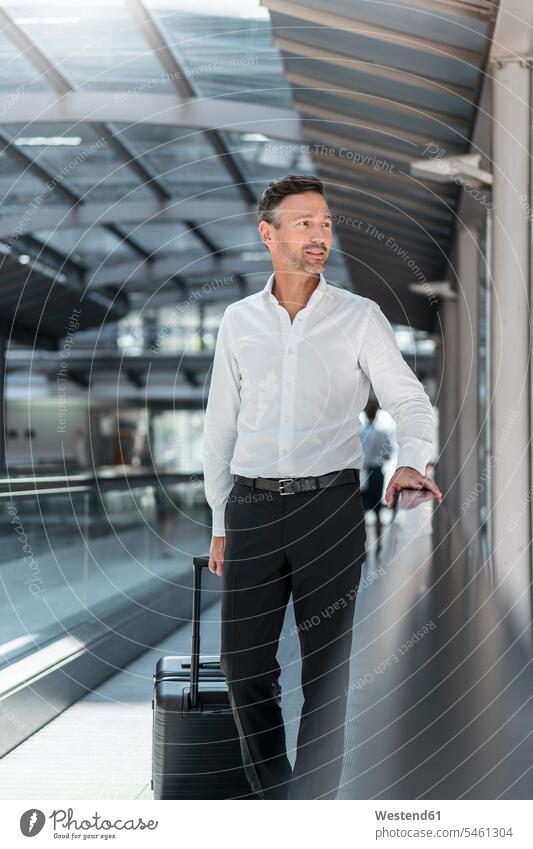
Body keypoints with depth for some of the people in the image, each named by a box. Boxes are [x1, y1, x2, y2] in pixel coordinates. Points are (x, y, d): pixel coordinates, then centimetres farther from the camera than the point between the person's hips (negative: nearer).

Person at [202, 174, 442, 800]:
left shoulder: (359, 317, 3)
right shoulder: (239, 321, 10)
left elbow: (410, 399, -1)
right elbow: (220, 427, 15)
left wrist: (411, 461, -23)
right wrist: (220, 524, 12)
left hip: (330, 506, -2)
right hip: (253, 508, 3)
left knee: (327, 668, 3)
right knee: (244, 665, 4)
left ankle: (314, 802, 13)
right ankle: (274, 798, 20)